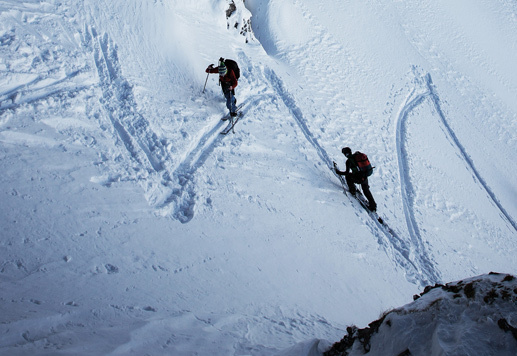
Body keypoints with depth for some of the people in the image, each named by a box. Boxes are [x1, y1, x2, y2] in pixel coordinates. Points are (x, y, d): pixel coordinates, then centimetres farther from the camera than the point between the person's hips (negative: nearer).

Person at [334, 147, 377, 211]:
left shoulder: (349, 161, -13)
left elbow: (347, 172, -15)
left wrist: (338, 172, -3)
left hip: (358, 179, -6)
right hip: (365, 177, 6)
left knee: (348, 176, 21)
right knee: (366, 190, 28)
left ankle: (352, 190, 26)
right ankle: (373, 205, 31)